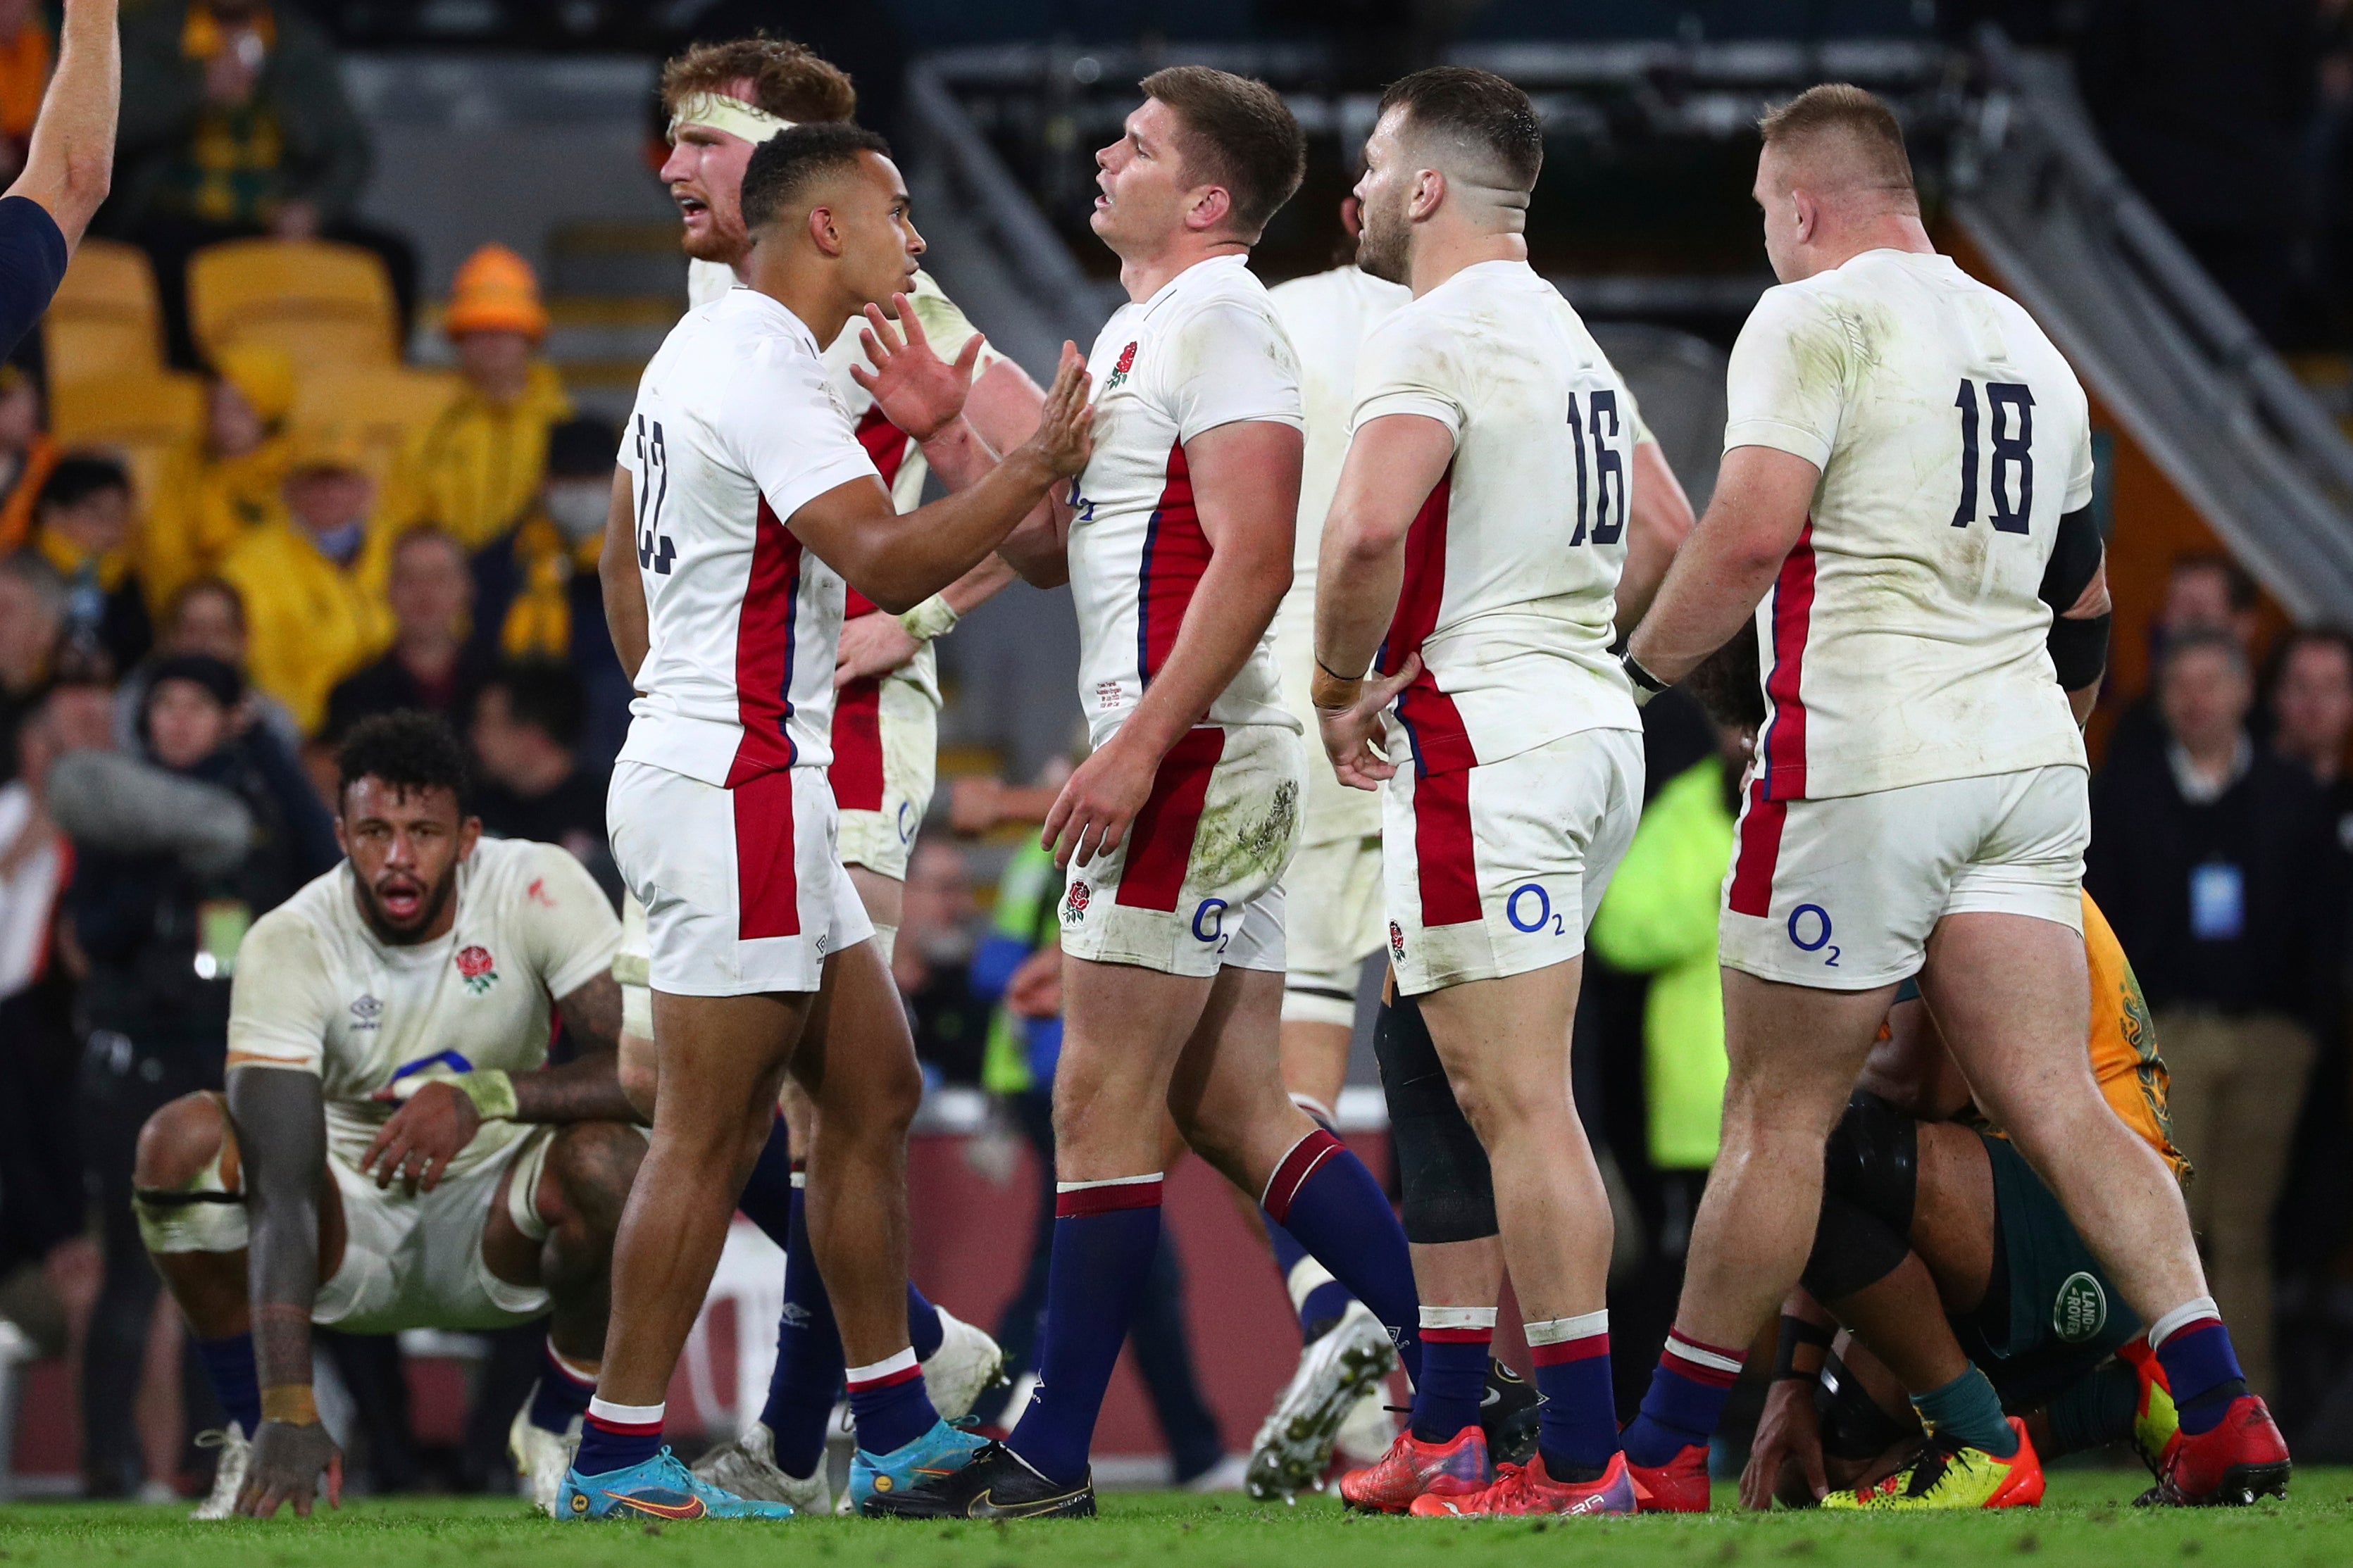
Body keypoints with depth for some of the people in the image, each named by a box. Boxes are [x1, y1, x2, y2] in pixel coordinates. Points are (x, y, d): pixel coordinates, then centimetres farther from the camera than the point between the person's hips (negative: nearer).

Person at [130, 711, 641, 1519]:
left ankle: (563, 1424, -4)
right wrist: (289, 1416, -42)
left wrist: (484, 1096, -43)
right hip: (350, 1224, 0)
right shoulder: (288, 946, -22)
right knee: (179, 1141, -29)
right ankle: (256, 1437, -10)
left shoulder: (539, 888, -18)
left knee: (607, 1158, -33)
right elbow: (281, 1199, -31)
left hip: (494, 1224, 1)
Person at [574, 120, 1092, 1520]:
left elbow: (622, 554, 27)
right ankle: (620, 1458, -3)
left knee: (875, 1094, 12)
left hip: (692, 764, 11)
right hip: (737, 788, -11)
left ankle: (897, 1431, 14)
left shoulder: (701, 352, 16)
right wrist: (1034, 471, -23)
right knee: (712, 1135, -7)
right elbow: (889, 564, -26)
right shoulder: (763, 367, -16)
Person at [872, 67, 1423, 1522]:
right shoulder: (1140, 329, 21)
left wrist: (1138, 743, -24)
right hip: (1222, 766, 10)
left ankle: (1050, 1456, -6)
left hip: (1190, 753, -10)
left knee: (1106, 1103, -7)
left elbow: (1252, 560, -20)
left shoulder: (1220, 321, -11)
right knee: (1235, 1107, 9)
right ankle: (1431, 1356, 7)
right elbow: (1052, 546, 23)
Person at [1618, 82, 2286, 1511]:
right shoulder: (2027, 340, 19)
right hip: (2024, 754, 6)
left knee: (1779, 1115, 0)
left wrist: (1645, 661, -3)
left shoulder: (1813, 317, -5)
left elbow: (1749, 535, -17)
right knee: (2053, 1104, 1)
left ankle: (1666, 1457, 7)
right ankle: (2224, 1416, -12)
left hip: (1862, 753, -6)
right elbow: (2083, 604, 25)